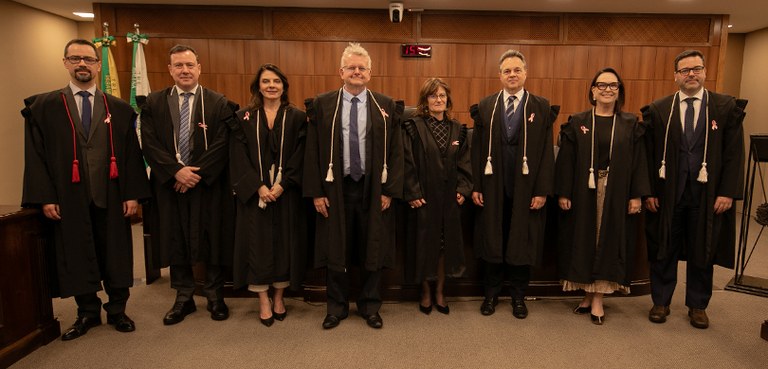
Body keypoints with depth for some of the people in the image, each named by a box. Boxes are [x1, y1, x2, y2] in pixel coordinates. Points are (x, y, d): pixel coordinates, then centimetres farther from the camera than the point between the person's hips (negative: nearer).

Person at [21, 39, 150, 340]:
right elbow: (36, 155, 0)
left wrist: (133, 193, -4)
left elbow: (132, 154, 3)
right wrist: (44, 197, -7)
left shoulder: (119, 109, 6)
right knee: (77, 258, 9)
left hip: (111, 198, 1)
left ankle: (117, 310, 25)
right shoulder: (44, 106, 4)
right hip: (70, 199, 0)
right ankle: (88, 313, 27)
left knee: (115, 256, 8)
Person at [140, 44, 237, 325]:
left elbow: (222, 144, -7)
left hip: (209, 185, -2)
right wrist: (176, 171, -13)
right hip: (169, 185, 2)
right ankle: (183, 298, 25)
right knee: (176, 242, 10)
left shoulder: (218, 103, 0)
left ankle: (215, 297, 22)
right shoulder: (154, 103, 5)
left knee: (213, 241, 6)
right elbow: (150, 144, -1)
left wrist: (197, 173, -14)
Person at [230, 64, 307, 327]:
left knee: (285, 243, 6)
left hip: (287, 193, 0)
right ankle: (263, 301, 16)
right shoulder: (244, 118, 4)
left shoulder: (297, 117, 3)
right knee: (258, 243, 3)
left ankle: (279, 297, 22)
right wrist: (258, 186, -13)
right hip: (254, 193, 0)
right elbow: (239, 157, -2)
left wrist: (282, 185, -14)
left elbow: (299, 156, -3)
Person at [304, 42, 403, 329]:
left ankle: (370, 307, 28)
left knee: (373, 251, 10)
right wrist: (315, 192, -4)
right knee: (335, 251, 10)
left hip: (373, 190, 0)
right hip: (335, 190, 0)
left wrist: (390, 190, -4)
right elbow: (312, 152, 0)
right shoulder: (322, 105, 0)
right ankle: (337, 307, 28)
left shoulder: (386, 106, 1)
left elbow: (395, 152, 1)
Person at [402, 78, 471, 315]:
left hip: (450, 198, 4)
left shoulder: (457, 130, 9)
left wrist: (463, 189, -2)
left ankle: (440, 293, 25)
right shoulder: (414, 127, -4)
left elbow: (464, 163, 9)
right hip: (423, 197, -3)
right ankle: (426, 293, 23)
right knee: (425, 246, 6)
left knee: (445, 245, 9)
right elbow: (408, 163, -8)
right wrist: (412, 194, -13)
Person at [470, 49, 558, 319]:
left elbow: (546, 152, -2)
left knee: (522, 243, 9)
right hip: (493, 189, 1)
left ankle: (518, 296, 26)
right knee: (492, 242, 10)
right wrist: (475, 186, -2)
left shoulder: (541, 108, 1)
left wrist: (542, 190, -7)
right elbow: (477, 149, 3)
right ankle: (491, 293, 27)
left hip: (526, 190, -1)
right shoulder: (485, 107, 4)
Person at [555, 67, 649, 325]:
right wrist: (563, 193, -7)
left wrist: (637, 195, -4)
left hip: (616, 194, 0)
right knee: (583, 240, 6)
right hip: (584, 192, 0)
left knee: (608, 241, 5)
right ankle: (589, 293, 22)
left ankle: (598, 297, 15)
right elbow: (566, 160, -2)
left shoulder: (630, 125, 3)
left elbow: (638, 162, 2)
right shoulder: (577, 123, 1)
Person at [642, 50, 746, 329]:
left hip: (708, 194, 0)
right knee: (663, 250, 10)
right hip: (667, 193, 0)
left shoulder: (727, 107, 1)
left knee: (702, 252, 12)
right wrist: (648, 191, -4)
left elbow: (734, 153, -1)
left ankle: (697, 306, 29)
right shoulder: (658, 110, 1)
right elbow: (649, 154, 1)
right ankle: (661, 301, 25)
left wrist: (728, 192, -8)